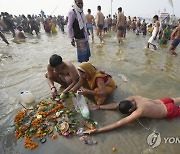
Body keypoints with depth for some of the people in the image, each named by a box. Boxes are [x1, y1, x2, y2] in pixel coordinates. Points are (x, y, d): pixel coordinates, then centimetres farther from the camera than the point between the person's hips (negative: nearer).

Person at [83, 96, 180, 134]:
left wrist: (96, 130, -45)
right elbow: (116, 105, -20)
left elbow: (118, 124, -45)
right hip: (162, 101, 5)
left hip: (169, 111, -5)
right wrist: (99, 107, -24)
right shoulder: (135, 98, -24)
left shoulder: (139, 112, -42)